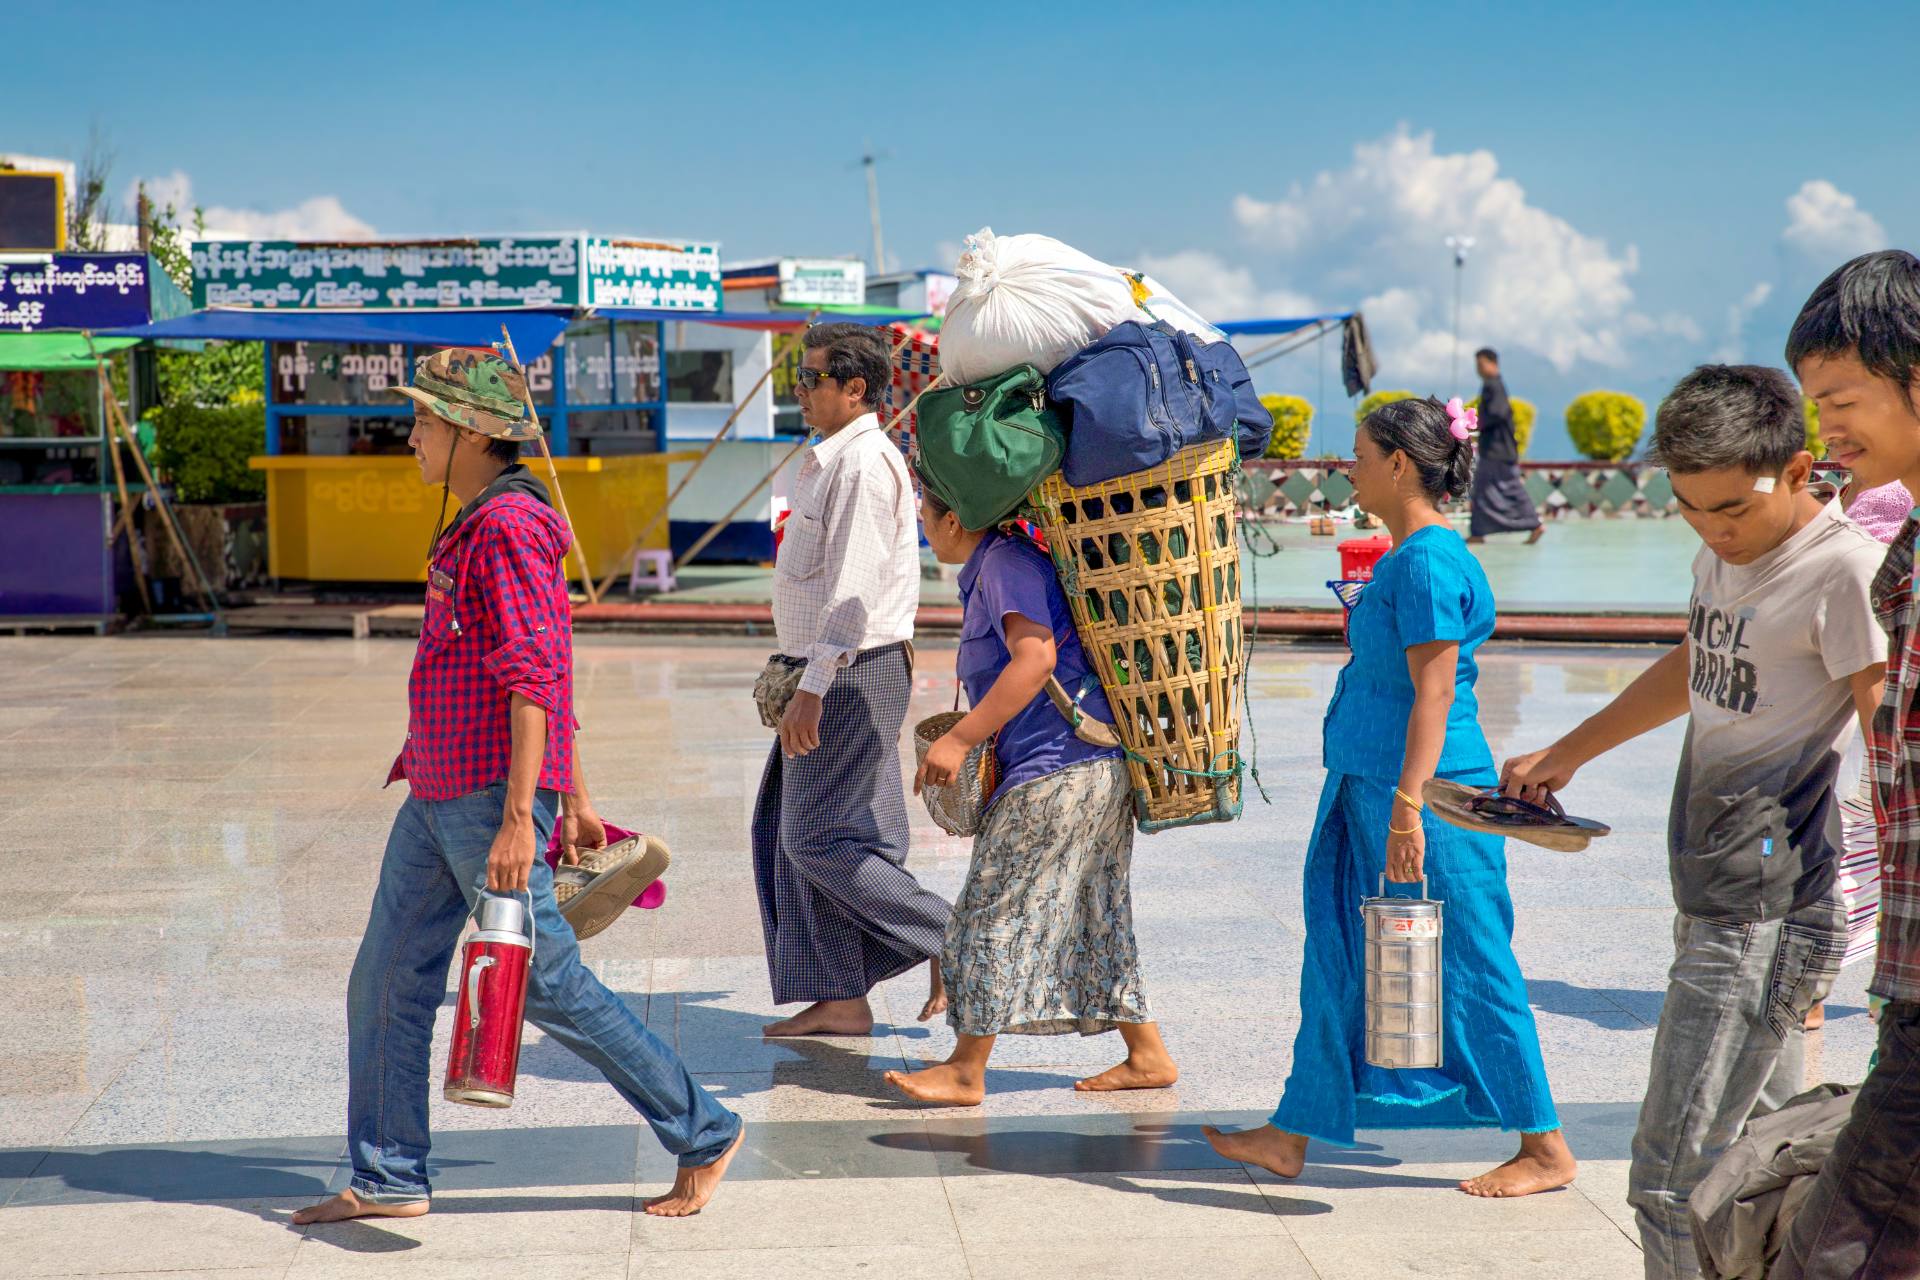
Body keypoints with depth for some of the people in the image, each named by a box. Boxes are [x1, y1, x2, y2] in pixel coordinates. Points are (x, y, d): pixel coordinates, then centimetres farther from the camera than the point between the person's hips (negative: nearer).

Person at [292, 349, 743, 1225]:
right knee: (388, 980, 9)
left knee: (547, 985, -3)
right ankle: (388, 1178, 17)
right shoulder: (479, 526, 17)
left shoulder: (509, 527, -14)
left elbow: (533, 680, -22)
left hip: (490, 799, -10)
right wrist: (574, 799, 24)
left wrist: (518, 817, -27)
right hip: (438, 796, 10)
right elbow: (549, 668, 22)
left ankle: (703, 1135, 8)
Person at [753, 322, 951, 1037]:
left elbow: (853, 589, -23)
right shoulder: (834, 461, 17)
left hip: (853, 674, -10)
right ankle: (836, 999, 12)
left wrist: (811, 689, -25)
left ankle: (951, 939, 2)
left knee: (820, 836, -7)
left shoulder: (865, 463, -16)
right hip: (832, 673, 10)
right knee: (784, 832, 9)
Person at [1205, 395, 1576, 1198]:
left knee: (1467, 973, -1)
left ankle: (1545, 1149, 10)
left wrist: (1407, 805, -25)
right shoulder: (1405, 557, 14)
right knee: (1341, 961, 12)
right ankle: (1294, 1134, 19)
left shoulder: (1430, 561, -17)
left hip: (1427, 796, -10)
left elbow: (1433, 694, -22)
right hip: (1367, 787, 10)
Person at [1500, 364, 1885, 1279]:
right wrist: (1567, 755, 39)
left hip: (1773, 918, -9)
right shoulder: (1722, 555, 14)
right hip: (1719, 903, 9)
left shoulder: (1847, 570, -13)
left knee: (1673, 1183, -10)